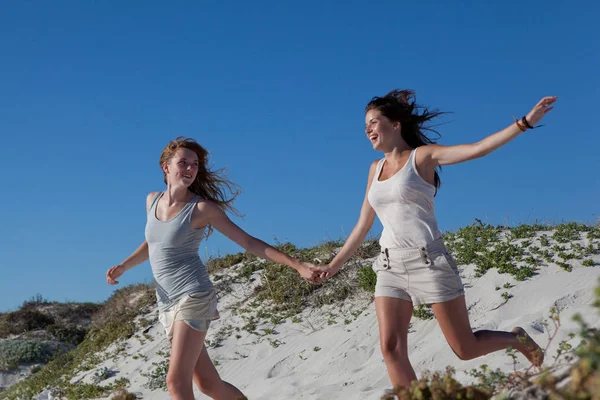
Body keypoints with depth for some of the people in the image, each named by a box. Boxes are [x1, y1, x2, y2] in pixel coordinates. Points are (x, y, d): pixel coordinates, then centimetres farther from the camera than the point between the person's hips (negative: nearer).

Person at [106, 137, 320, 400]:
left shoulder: (201, 208, -7)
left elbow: (249, 242, -6)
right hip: (167, 304, 6)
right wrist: (122, 267, 11)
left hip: (193, 297, -6)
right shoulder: (152, 200, 10)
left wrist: (297, 265, -11)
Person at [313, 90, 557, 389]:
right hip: (391, 266, 6)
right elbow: (363, 225, 20)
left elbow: (478, 149, -15)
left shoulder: (422, 156, -3)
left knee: (465, 349, 2)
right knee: (391, 348, -7)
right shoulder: (375, 168, 13)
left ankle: (517, 339, 32)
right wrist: (336, 263, 22)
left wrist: (525, 122, -24)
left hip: (428, 261, -5)